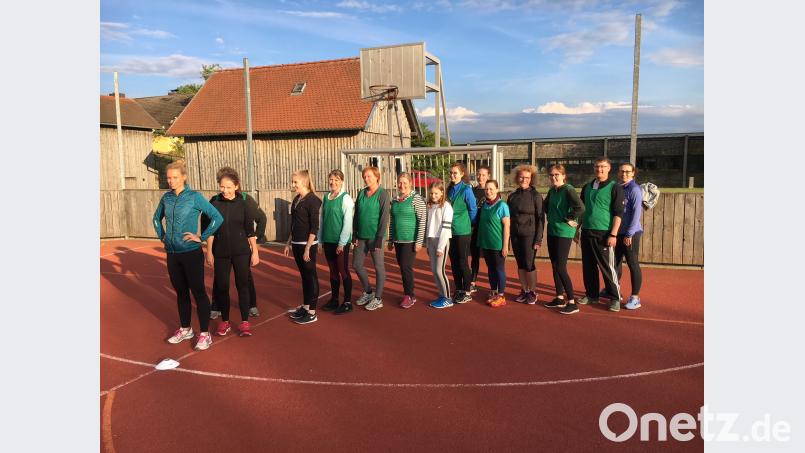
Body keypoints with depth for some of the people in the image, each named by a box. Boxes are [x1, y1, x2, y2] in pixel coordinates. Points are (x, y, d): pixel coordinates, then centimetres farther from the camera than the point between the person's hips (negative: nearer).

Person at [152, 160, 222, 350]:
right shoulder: (166, 198, 6)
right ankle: (185, 329, 29)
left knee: (198, 292, -1)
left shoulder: (194, 197, -10)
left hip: (191, 253, -6)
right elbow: (157, 218, 25)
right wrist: (162, 236, 12)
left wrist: (202, 237, -13)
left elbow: (217, 217, -14)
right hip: (172, 254, 6)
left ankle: (204, 334, 7)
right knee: (181, 292, 15)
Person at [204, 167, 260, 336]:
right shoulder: (214, 202, -2)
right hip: (220, 253, 1)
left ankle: (245, 322, 12)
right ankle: (225, 322, 21)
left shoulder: (243, 204, -4)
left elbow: (250, 231, -1)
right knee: (221, 286, 7)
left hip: (241, 252, -1)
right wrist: (209, 251, 1)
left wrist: (255, 252, -2)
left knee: (242, 285, 4)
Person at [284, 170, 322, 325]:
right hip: (296, 244, 8)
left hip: (307, 244, -8)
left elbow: (314, 227, -16)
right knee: (304, 276, 15)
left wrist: (308, 248, -19)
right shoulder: (296, 200, 11)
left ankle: (312, 313, 7)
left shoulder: (312, 200, -13)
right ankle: (305, 307, 25)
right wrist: (289, 243, 15)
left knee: (311, 276, 0)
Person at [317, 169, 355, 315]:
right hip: (328, 241, 6)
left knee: (343, 271, 1)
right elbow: (321, 220, 13)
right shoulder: (326, 198, 9)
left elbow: (348, 222, -14)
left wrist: (342, 243, -16)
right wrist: (320, 239, 10)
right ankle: (334, 300, 25)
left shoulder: (346, 199, -10)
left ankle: (347, 302, 10)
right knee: (333, 271, 14)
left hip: (341, 242, -6)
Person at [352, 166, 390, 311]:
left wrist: (379, 239, -16)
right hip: (361, 236, 6)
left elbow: (384, 217, -12)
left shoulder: (382, 194, -8)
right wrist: (355, 235, 5)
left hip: (375, 236, -6)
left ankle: (378, 298, 14)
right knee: (356, 264, 11)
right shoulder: (361, 193, 9)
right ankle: (368, 292, 29)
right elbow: (356, 215, 11)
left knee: (378, 266, 3)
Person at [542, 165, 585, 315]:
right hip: (552, 231, 8)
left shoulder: (568, 190, -14)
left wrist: (569, 219, -17)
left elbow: (580, 207, -28)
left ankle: (572, 302, -1)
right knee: (554, 266, 12)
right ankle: (560, 298, 23)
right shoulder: (551, 191, 10)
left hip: (564, 233, -8)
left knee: (561, 268, -9)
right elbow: (546, 206, 29)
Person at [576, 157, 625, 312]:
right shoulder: (587, 187, 13)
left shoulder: (615, 187, -4)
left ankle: (615, 298, 9)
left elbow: (618, 213, -9)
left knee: (607, 267, -2)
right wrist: (578, 229, 15)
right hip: (587, 232, 6)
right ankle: (591, 295, 23)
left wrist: (613, 234, -16)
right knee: (588, 266, 10)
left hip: (604, 234, -5)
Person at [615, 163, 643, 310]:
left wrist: (629, 234, -18)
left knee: (633, 264, -1)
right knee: (615, 261, 17)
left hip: (630, 233, -7)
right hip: (617, 232, 7)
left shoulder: (634, 189, -10)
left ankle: (635, 298, 6)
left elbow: (636, 213, -15)